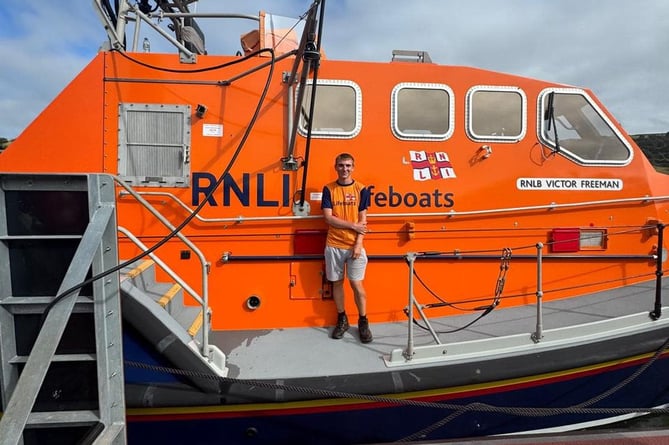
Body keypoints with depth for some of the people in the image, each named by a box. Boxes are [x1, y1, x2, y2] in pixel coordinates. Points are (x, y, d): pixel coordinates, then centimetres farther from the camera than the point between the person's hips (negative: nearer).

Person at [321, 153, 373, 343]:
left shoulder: (361, 189, 0)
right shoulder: (328, 189, 1)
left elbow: (363, 221, -3)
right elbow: (328, 218, -7)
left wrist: (358, 244, -11)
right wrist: (352, 225, -11)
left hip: (354, 245, -1)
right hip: (334, 245, 1)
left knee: (356, 284, 1)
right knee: (337, 282, 10)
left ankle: (363, 322, 16)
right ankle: (341, 319, 25)